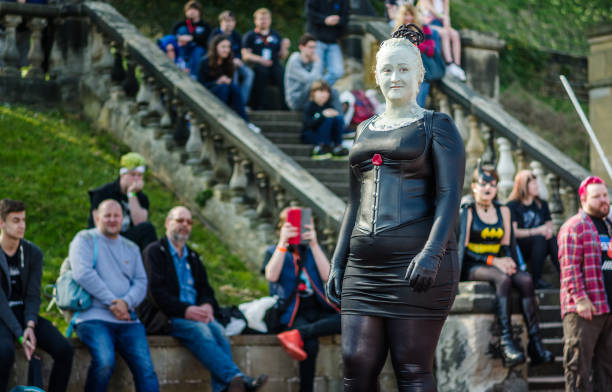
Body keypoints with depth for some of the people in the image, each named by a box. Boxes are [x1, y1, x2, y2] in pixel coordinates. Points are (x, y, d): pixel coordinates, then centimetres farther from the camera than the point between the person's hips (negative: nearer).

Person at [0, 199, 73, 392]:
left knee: (65, 350, -17)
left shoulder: (33, 253, 4)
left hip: (24, 314, 5)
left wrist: (30, 325, -19)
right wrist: (20, 335, -24)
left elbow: (33, 295, 0)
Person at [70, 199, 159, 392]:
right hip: (94, 317, -5)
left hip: (127, 320, 5)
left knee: (145, 367, -16)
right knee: (104, 362, -30)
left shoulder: (131, 248, 22)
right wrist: (112, 302, -13)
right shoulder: (85, 239, 7)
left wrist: (126, 303, -9)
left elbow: (141, 282, 14)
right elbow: (82, 273, -8)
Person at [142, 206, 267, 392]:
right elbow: (156, 291, -6)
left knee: (217, 330, -27)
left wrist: (207, 306, -6)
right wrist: (185, 310, -17)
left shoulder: (192, 257, 27)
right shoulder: (154, 251, 6)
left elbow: (205, 289, 19)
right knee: (200, 330, -33)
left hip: (196, 315, 5)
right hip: (167, 318, -5)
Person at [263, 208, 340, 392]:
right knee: (310, 345, -34)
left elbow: (327, 276, 0)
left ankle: (298, 334, -37)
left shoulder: (312, 250, 19)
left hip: (318, 309, 3)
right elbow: (271, 276, -9)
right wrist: (283, 243, -15)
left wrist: (314, 244, -9)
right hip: (294, 312, -3)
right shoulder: (274, 251, 14)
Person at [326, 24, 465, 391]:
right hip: (363, 267, 6)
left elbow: (449, 196, -7)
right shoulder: (365, 131, 21)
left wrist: (431, 254, -21)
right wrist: (338, 262, 16)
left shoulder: (436, 126, 3)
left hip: (416, 266, -5)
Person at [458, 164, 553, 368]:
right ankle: (506, 342, -46)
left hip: (497, 264, 5)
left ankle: (535, 344, -32)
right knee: (503, 279, -36)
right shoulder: (467, 211, -1)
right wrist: (493, 261, -18)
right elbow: (463, 248, -8)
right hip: (472, 267, -5)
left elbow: (505, 244, 14)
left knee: (526, 279, -25)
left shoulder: (503, 211, 16)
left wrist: (507, 260, -10)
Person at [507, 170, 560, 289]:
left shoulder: (542, 204, 21)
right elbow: (513, 232, -8)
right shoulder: (512, 206, 2)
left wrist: (549, 230, -12)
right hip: (519, 247, -4)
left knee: (553, 240, -29)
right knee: (540, 238, -35)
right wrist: (536, 231, -18)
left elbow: (549, 225, 14)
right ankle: (536, 280, -36)